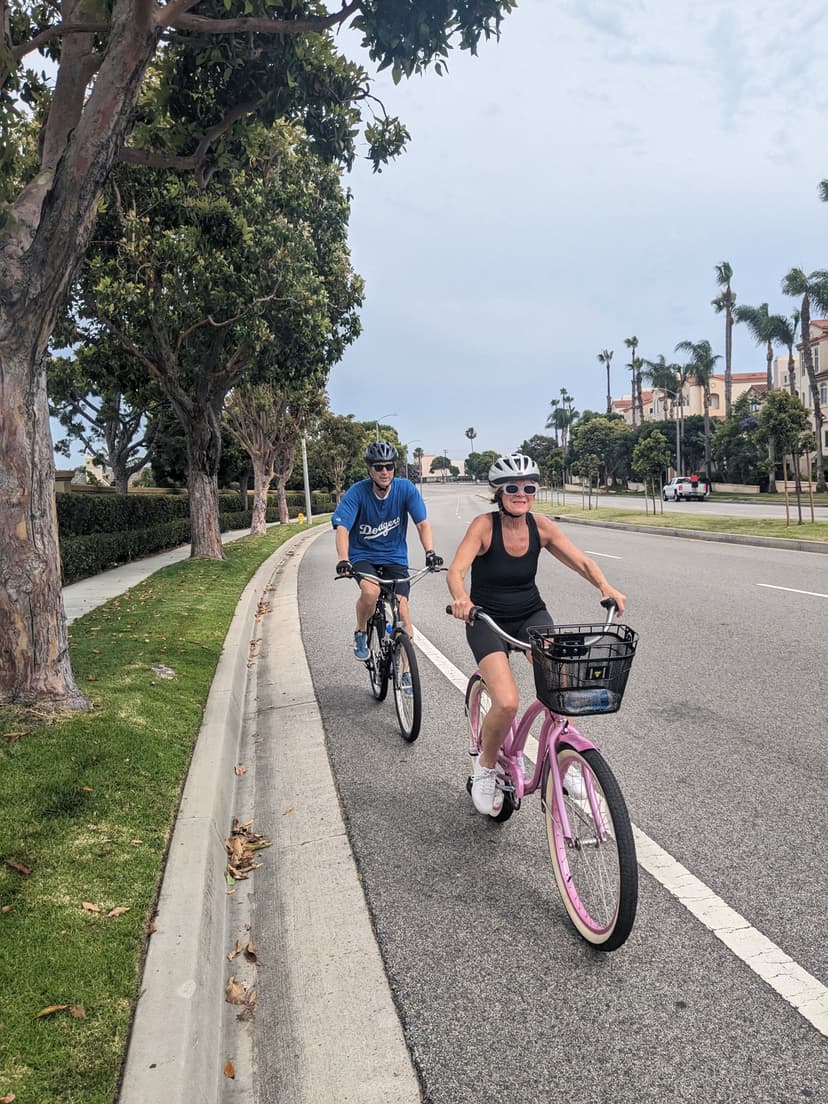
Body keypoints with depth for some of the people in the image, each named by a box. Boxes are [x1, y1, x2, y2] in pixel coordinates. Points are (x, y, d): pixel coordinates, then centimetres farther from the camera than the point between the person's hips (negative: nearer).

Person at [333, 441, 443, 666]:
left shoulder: (406, 489, -11)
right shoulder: (357, 492, -15)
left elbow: (423, 523, -14)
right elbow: (342, 528, -23)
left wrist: (430, 552, -32)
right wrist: (343, 560, -40)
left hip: (395, 557, 2)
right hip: (363, 556, -1)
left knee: (401, 609, -12)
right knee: (371, 591, -32)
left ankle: (407, 671, 3)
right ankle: (361, 633, 0)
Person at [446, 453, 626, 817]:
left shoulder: (541, 526, -5)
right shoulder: (484, 525, -16)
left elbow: (582, 561, -8)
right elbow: (456, 570, -28)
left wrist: (605, 587, -28)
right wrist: (460, 598, -50)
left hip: (531, 615, 3)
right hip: (487, 620, -3)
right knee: (507, 702, -23)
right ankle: (486, 767, 7)